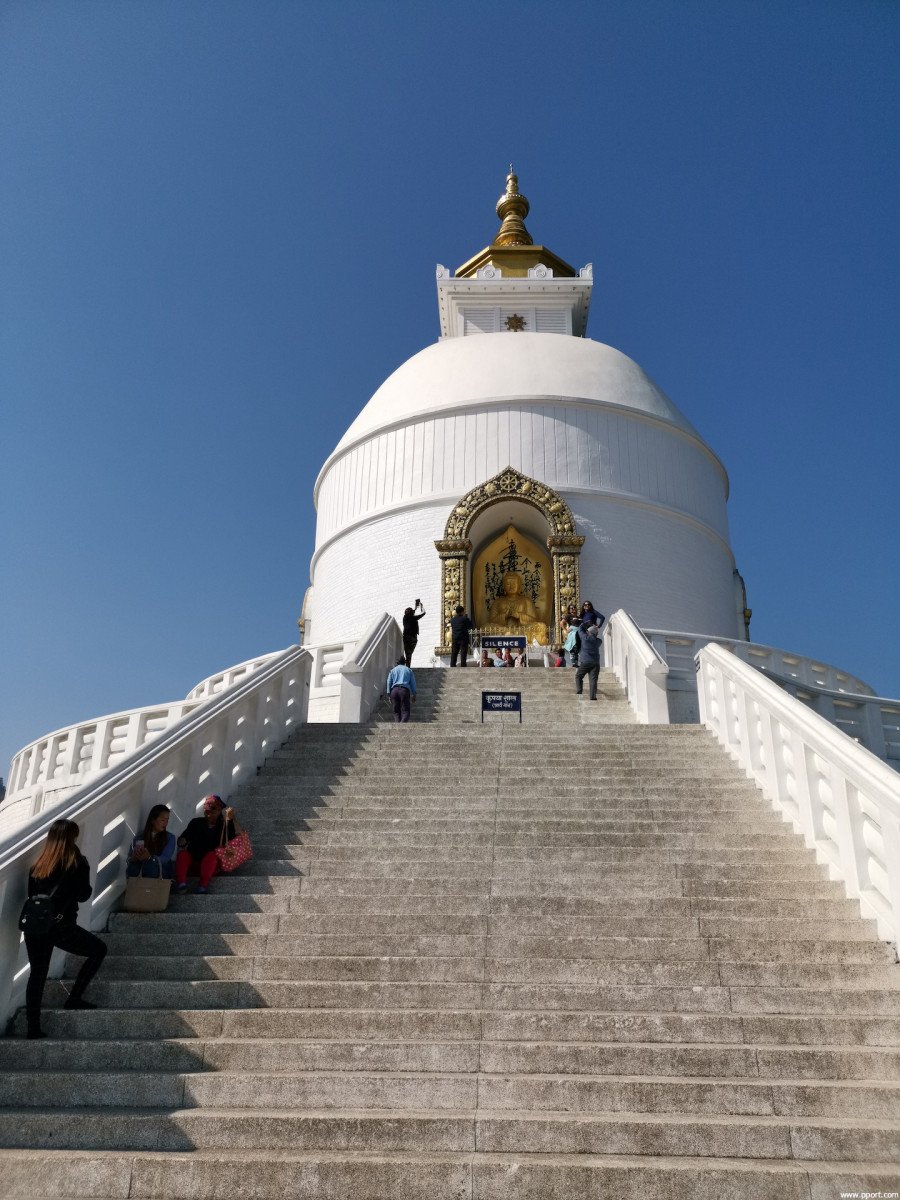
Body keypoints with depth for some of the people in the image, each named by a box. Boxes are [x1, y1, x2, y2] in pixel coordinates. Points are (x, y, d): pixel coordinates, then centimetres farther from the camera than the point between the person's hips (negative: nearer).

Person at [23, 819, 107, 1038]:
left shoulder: (38, 864, 9)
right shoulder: (77, 862, -4)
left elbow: (31, 894, 12)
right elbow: (84, 895, 2)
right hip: (60, 927, -5)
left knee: (37, 974, 15)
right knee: (99, 949, 15)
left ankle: (33, 1028, 14)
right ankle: (74, 998, 11)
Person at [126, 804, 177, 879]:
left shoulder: (170, 838, 5)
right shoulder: (138, 839, 9)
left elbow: (164, 859, -12)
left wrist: (149, 857, -33)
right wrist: (134, 858, -21)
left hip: (165, 881, 0)